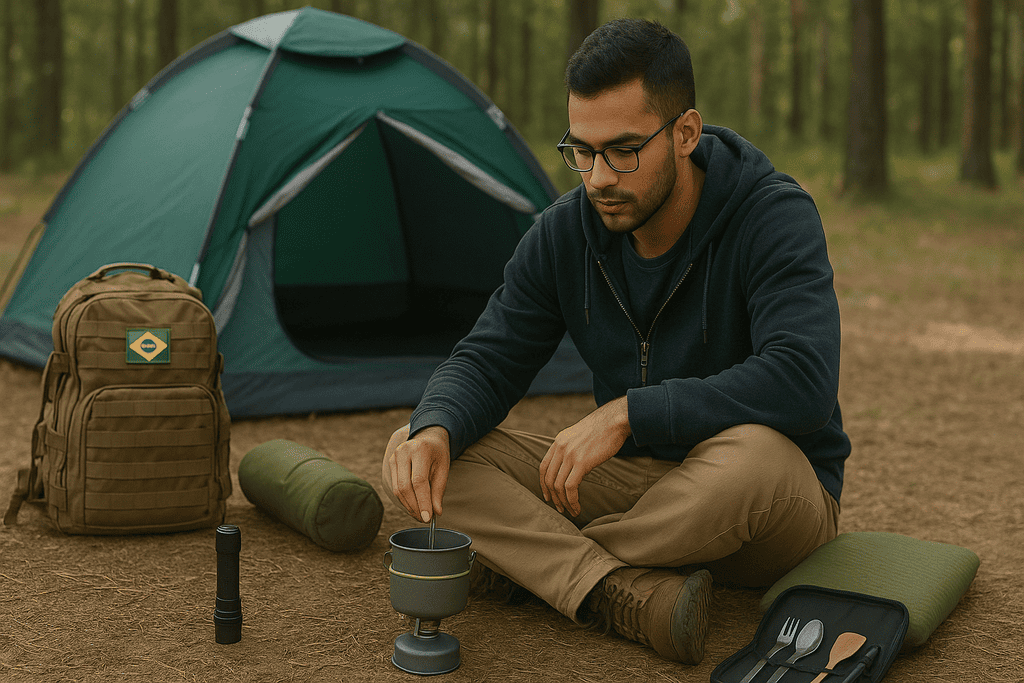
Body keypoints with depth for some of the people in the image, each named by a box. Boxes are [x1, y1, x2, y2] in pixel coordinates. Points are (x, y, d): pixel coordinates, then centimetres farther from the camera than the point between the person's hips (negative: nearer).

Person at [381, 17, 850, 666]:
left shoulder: (776, 217, -21)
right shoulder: (566, 232, -6)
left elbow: (802, 382, -34)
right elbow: (487, 360, -2)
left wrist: (627, 413, -32)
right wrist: (435, 430, -26)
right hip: (637, 482, 4)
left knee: (751, 455, -44)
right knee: (415, 451, -14)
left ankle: (536, 564, -16)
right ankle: (644, 601, -31)